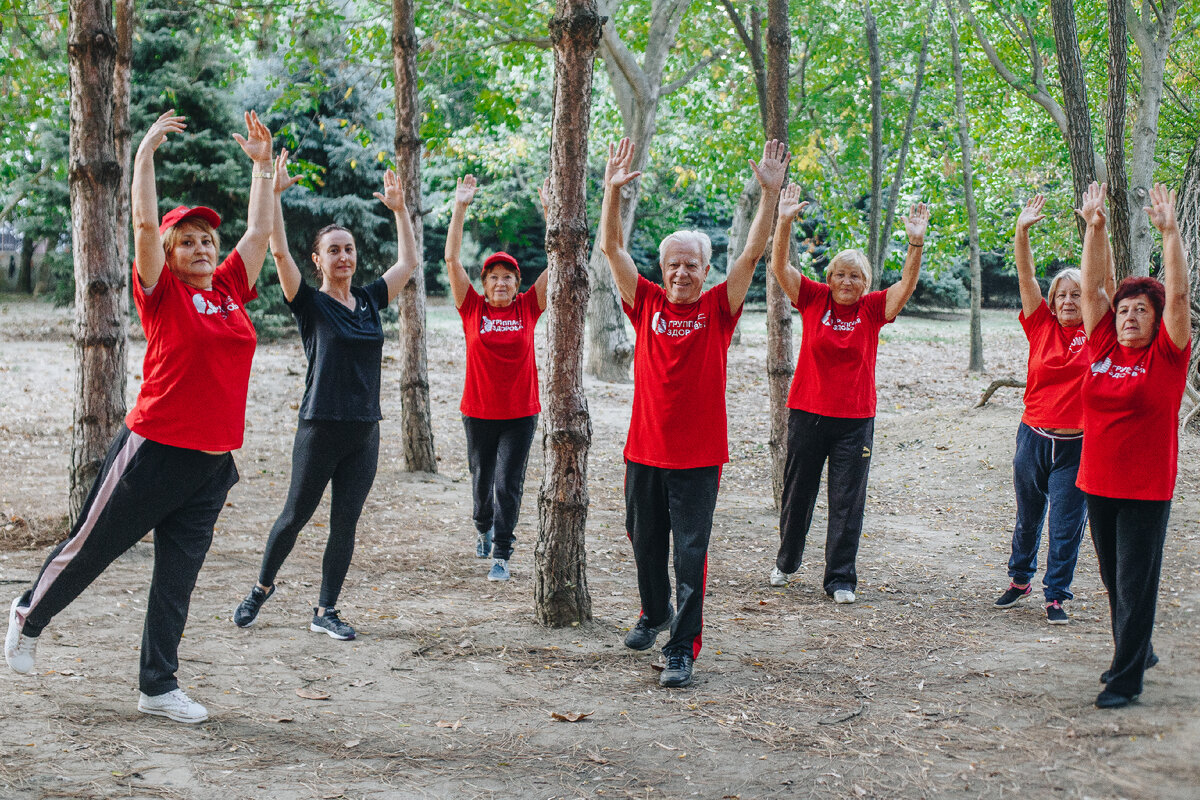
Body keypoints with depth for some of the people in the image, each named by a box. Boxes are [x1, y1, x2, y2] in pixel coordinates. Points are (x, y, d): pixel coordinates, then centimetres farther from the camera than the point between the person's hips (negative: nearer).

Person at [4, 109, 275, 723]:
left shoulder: (230, 288, 10)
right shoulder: (163, 293, -4)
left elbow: (259, 231, 17)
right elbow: (145, 222, -13)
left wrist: (262, 164, 16)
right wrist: (147, 151, -10)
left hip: (213, 463, 5)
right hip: (154, 451, -5)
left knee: (177, 576, 9)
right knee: (92, 547, 10)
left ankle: (158, 686, 17)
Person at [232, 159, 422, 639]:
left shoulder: (369, 301, 10)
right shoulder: (310, 303, -3)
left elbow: (409, 261, 19)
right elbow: (279, 252, -16)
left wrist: (398, 207, 18)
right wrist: (274, 193, -19)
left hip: (364, 431, 4)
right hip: (320, 427, -4)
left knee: (345, 523, 5)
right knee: (296, 515, 6)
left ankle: (325, 612, 14)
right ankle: (263, 586, 29)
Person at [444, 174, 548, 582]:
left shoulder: (527, 308, -1)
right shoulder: (473, 308, -2)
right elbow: (452, 260, -8)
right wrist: (460, 208, -15)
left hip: (521, 413, -1)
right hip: (479, 411, 1)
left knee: (508, 484, -4)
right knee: (482, 479, 16)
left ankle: (501, 556, 2)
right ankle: (483, 527, 44)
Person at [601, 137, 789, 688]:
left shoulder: (717, 309, -1)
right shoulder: (647, 303, 3)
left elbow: (753, 253, -9)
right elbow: (611, 247, -2)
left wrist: (770, 192, -17)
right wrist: (613, 188, -12)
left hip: (699, 456, -3)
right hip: (645, 450, 3)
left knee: (690, 552, -2)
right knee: (645, 542, 17)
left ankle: (682, 648, 4)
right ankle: (654, 613, 41)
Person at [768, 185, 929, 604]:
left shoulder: (873, 308, 0)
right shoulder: (813, 299, -1)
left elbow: (907, 284, -12)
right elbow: (780, 266, -10)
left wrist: (916, 242, -26)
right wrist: (784, 222, -22)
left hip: (855, 420, 0)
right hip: (807, 413, 0)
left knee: (847, 502, 1)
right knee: (797, 494, 13)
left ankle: (840, 578, 11)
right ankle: (787, 561, 34)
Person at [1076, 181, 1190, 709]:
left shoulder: (1166, 354, -5)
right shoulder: (1102, 345, 4)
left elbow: (1178, 295, -15)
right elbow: (1092, 287, 3)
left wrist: (1169, 232, -20)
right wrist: (1095, 228, -5)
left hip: (1147, 489, -5)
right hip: (1098, 483, 5)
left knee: (1136, 584, -2)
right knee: (1114, 581, 17)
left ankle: (1125, 679, 5)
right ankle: (1136, 652, 37)